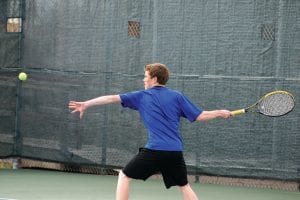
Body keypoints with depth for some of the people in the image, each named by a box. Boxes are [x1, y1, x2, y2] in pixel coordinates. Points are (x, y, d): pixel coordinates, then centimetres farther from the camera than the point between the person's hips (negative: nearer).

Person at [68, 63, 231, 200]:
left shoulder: (141, 96, 9)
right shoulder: (177, 96, 11)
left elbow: (111, 98, 12)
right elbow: (200, 116, 8)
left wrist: (85, 104, 19)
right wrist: (220, 113, 24)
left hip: (154, 150, -3)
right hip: (175, 151, 3)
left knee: (124, 176, 11)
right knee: (184, 185, 20)